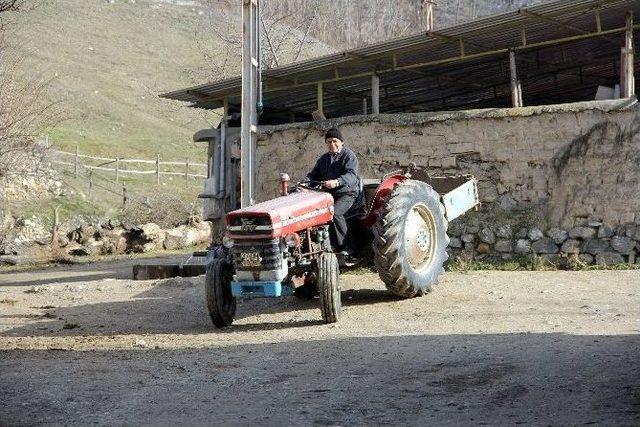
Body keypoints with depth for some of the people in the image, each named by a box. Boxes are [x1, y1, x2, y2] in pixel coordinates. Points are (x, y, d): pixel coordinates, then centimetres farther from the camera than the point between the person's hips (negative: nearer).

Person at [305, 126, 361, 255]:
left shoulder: (348, 155, -3)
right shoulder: (324, 159, 21)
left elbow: (352, 175, -19)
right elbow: (313, 175, 20)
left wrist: (337, 182, -39)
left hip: (347, 193, -7)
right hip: (328, 194, 7)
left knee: (334, 213, -33)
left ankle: (344, 247, -23)